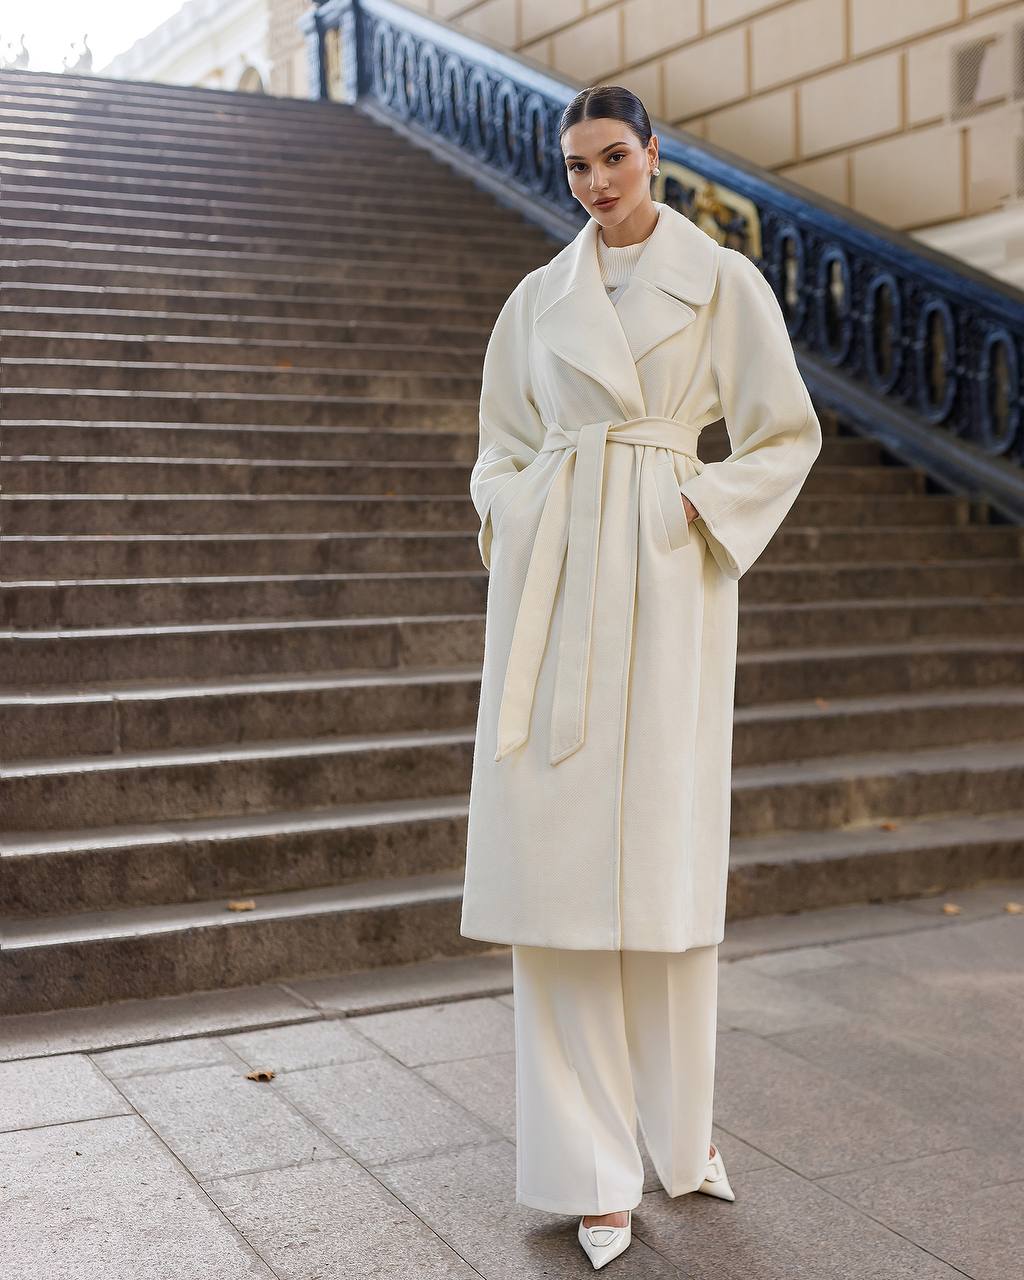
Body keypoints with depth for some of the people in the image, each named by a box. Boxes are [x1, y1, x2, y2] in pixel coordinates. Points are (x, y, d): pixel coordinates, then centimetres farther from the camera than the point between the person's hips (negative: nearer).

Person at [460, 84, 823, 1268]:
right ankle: (591, 1165, 8)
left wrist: (703, 515, -6)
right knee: (551, 849, -2)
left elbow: (786, 434, 6)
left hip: (665, 580, -2)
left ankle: (680, 1131, 21)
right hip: (548, 578, 3)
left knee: (661, 852, 0)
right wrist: (506, 522, 4)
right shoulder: (537, 298, 15)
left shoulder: (722, 281, 6)